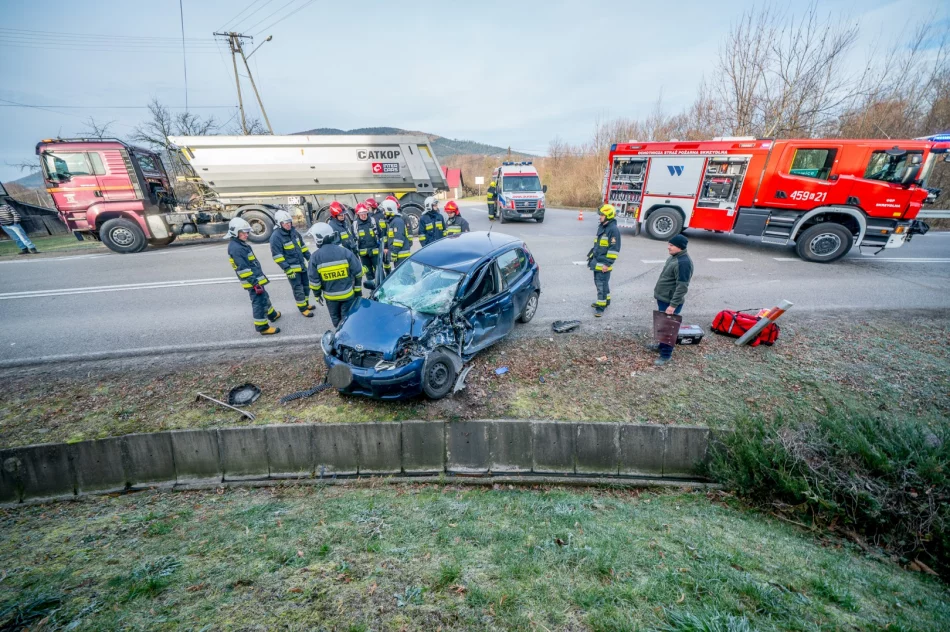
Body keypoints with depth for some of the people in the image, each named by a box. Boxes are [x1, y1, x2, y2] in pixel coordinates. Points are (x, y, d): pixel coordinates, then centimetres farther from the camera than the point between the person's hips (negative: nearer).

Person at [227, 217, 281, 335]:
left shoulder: (241, 244, 13)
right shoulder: (236, 248, -20)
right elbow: (243, 269, -24)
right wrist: (254, 283, -25)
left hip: (256, 279, 11)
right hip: (253, 282, -11)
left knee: (264, 297, 26)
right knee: (259, 303, -4)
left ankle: (272, 314, 46)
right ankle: (263, 327, 4)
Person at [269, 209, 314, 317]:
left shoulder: (293, 231, 6)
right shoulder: (276, 236, -16)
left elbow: (302, 246, 16)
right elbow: (277, 256, -18)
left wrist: (309, 258, 14)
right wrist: (287, 269, -20)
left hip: (302, 264, 7)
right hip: (291, 268, -7)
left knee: (306, 285, 18)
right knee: (298, 289, 2)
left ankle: (306, 304, 35)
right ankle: (303, 308, 15)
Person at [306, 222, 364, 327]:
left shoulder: (315, 257, -12)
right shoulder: (345, 252, -13)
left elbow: (314, 280, -6)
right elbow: (358, 272, -8)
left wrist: (317, 294, 10)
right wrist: (358, 289, 4)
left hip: (330, 296, 1)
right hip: (348, 293, 0)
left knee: (335, 319, 21)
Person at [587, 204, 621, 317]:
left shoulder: (613, 229, -16)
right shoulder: (601, 227, 12)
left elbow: (614, 249, -19)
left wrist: (607, 263, -21)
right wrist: (592, 256, 21)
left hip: (603, 263, -9)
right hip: (597, 261, 9)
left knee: (602, 284, -6)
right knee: (599, 282, 18)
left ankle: (601, 306, -1)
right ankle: (605, 301, 34)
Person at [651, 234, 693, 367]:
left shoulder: (683, 263, -24)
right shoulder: (674, 257, 7)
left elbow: (682, 287, -26)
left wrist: (673, 305, -26)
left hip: (670, 301, -10)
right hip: (663, 298, 10)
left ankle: (666, 354, 11)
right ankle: (662, 345, 39)